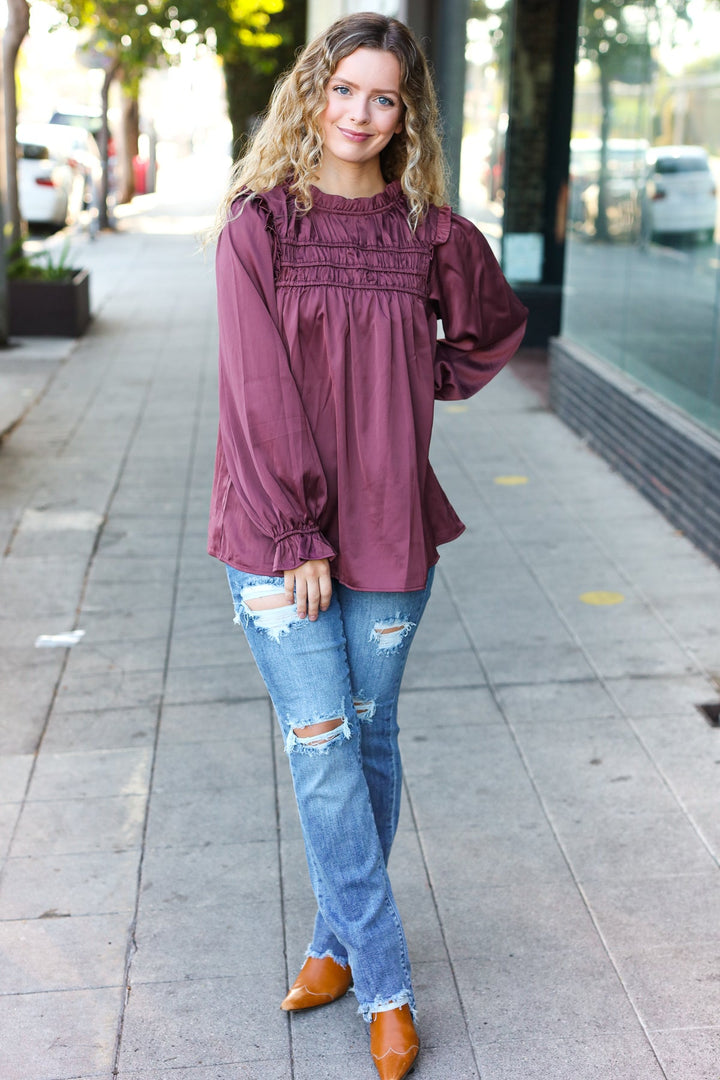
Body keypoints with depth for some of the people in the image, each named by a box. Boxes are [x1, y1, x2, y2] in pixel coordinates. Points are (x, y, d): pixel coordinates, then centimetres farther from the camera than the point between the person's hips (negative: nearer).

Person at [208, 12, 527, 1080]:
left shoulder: (432, 232, 3)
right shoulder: (259, 224, -3)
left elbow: (494, 329, 22)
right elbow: (262, 390, -9)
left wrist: (418, 389, 9)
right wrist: (294, 536, -12)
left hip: (390, 526, 2)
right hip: (279, 532, -2)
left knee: (370, 741, 10)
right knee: (321, 751, 0)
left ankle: (339, 940, 30)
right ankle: (384, 986, 14)